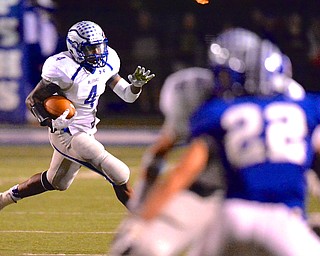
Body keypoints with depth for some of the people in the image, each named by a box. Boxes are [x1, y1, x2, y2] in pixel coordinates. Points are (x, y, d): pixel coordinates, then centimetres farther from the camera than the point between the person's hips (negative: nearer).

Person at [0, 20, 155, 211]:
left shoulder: (106, 64, -2)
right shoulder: (65, 70, -24)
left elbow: (128, 95, 4)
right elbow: (33, 100, -16)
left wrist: (137, 83, -17)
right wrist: (50, 122, -31)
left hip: (87, 132, 9)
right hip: (68, 135, -9)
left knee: (56, 182, 27)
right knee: (120, 176, -14)